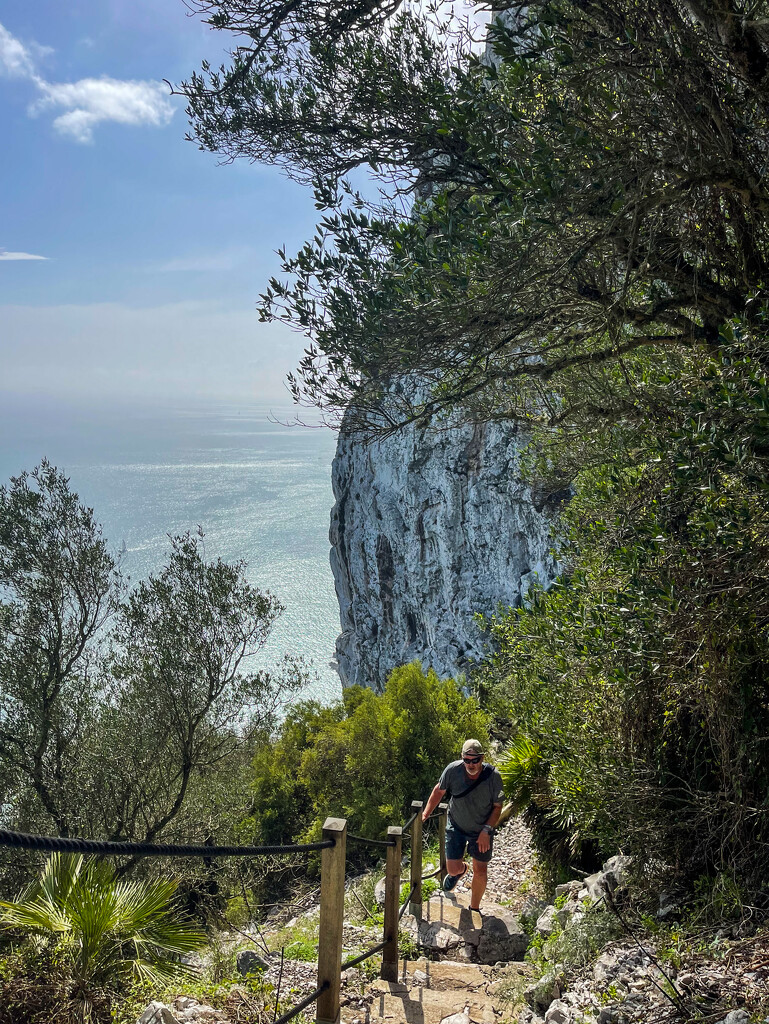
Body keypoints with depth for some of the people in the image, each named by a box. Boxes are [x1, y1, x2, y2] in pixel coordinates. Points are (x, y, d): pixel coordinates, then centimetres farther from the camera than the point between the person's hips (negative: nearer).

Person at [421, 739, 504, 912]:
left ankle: (474, 908, 34)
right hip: (456, 826, 1)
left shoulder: (493, 776, -24)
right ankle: (461, 869, 40)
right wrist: (426, 814, -1)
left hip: (482, 830, 0)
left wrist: (486, 831, -18)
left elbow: (497, 807, -11)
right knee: (453, 869, 0)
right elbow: (439, 791, -2)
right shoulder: (453, 770, -23)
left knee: (480, 871, 8)